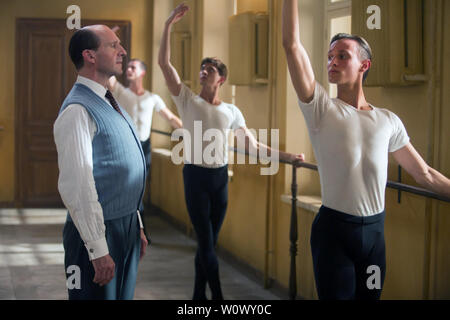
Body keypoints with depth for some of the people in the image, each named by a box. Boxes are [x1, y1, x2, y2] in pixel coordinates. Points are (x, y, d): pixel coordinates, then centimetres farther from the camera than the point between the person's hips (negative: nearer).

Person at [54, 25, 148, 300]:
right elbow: (76, 186, -23)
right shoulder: (78, 110, -18)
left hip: (127, 227, 9)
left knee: (123, 296, 17)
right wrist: (98, 249, -24)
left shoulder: (109, 104, 13)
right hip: (101, 232, -9)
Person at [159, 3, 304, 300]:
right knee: (206, 242, -6)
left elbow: (252, 144, 14)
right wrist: (169, 25, -18)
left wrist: (287, 156, 10)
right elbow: (164, 63, -12)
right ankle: (218, 297, -1)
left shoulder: (231, 111, 6)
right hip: (196, 176, -3)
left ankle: (199, 295, 20)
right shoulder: (188, 100, -3)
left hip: (221, 177, 4)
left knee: (209, 242, 10)